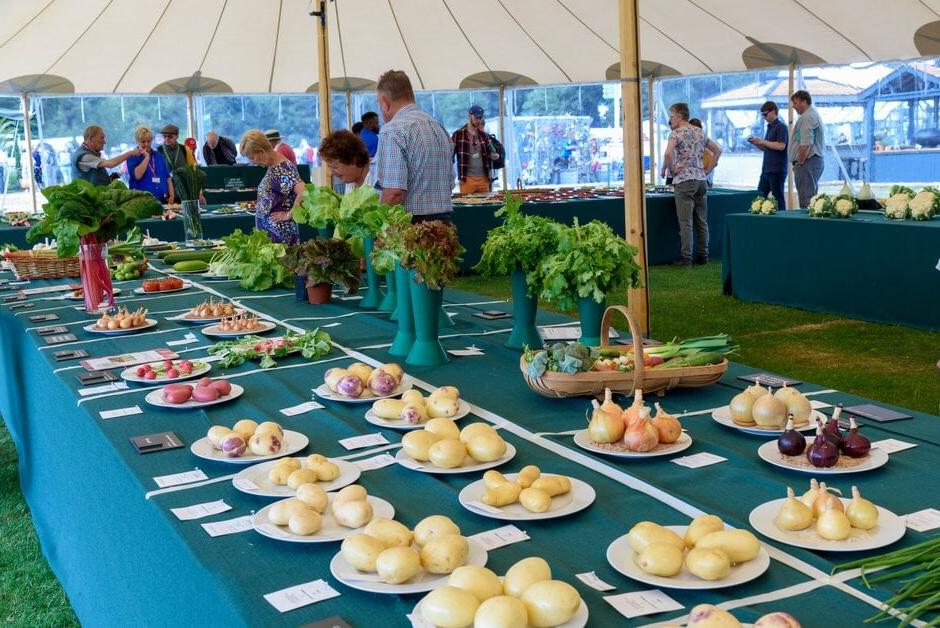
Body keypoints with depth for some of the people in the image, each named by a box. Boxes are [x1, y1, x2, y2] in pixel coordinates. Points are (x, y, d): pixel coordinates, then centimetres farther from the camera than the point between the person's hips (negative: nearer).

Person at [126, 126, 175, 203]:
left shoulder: (158, 155, 16)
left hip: (162, 199, 4)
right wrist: (146, 157, -9)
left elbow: (167, 177, 17)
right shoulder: (132, 157, 2)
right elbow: (137, 175, -16)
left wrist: (171, 195, 6)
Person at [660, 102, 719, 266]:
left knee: (685, 222, -5)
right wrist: (708, 169, 19)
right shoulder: (700, 132, 15)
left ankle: (686, 258, -5)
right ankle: (703, 256, 14)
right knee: (702, 221, 9)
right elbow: (718, 151, 21)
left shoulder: (677, 133, -6)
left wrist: (667, 169, -7)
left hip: (684, 181, -7)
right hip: (701, 180, 7)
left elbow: (668, 153, -23)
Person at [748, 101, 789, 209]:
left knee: (778, 198, -5)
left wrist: (762, 141, -15)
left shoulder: (781, 127, -9)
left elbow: (781, 146, -21)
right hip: (766, 169, 9)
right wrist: (756, 143, 7)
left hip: (777, 170, -9)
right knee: (760, 196, 9)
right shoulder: (769, 127, 17)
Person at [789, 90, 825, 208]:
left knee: (806, 201, -13)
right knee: (812, 197, 13)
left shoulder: (807, 117, -13)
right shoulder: (814, 115, 21)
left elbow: (805, 144, -22)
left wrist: (800, 163, -12)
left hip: (807, 162, -11)